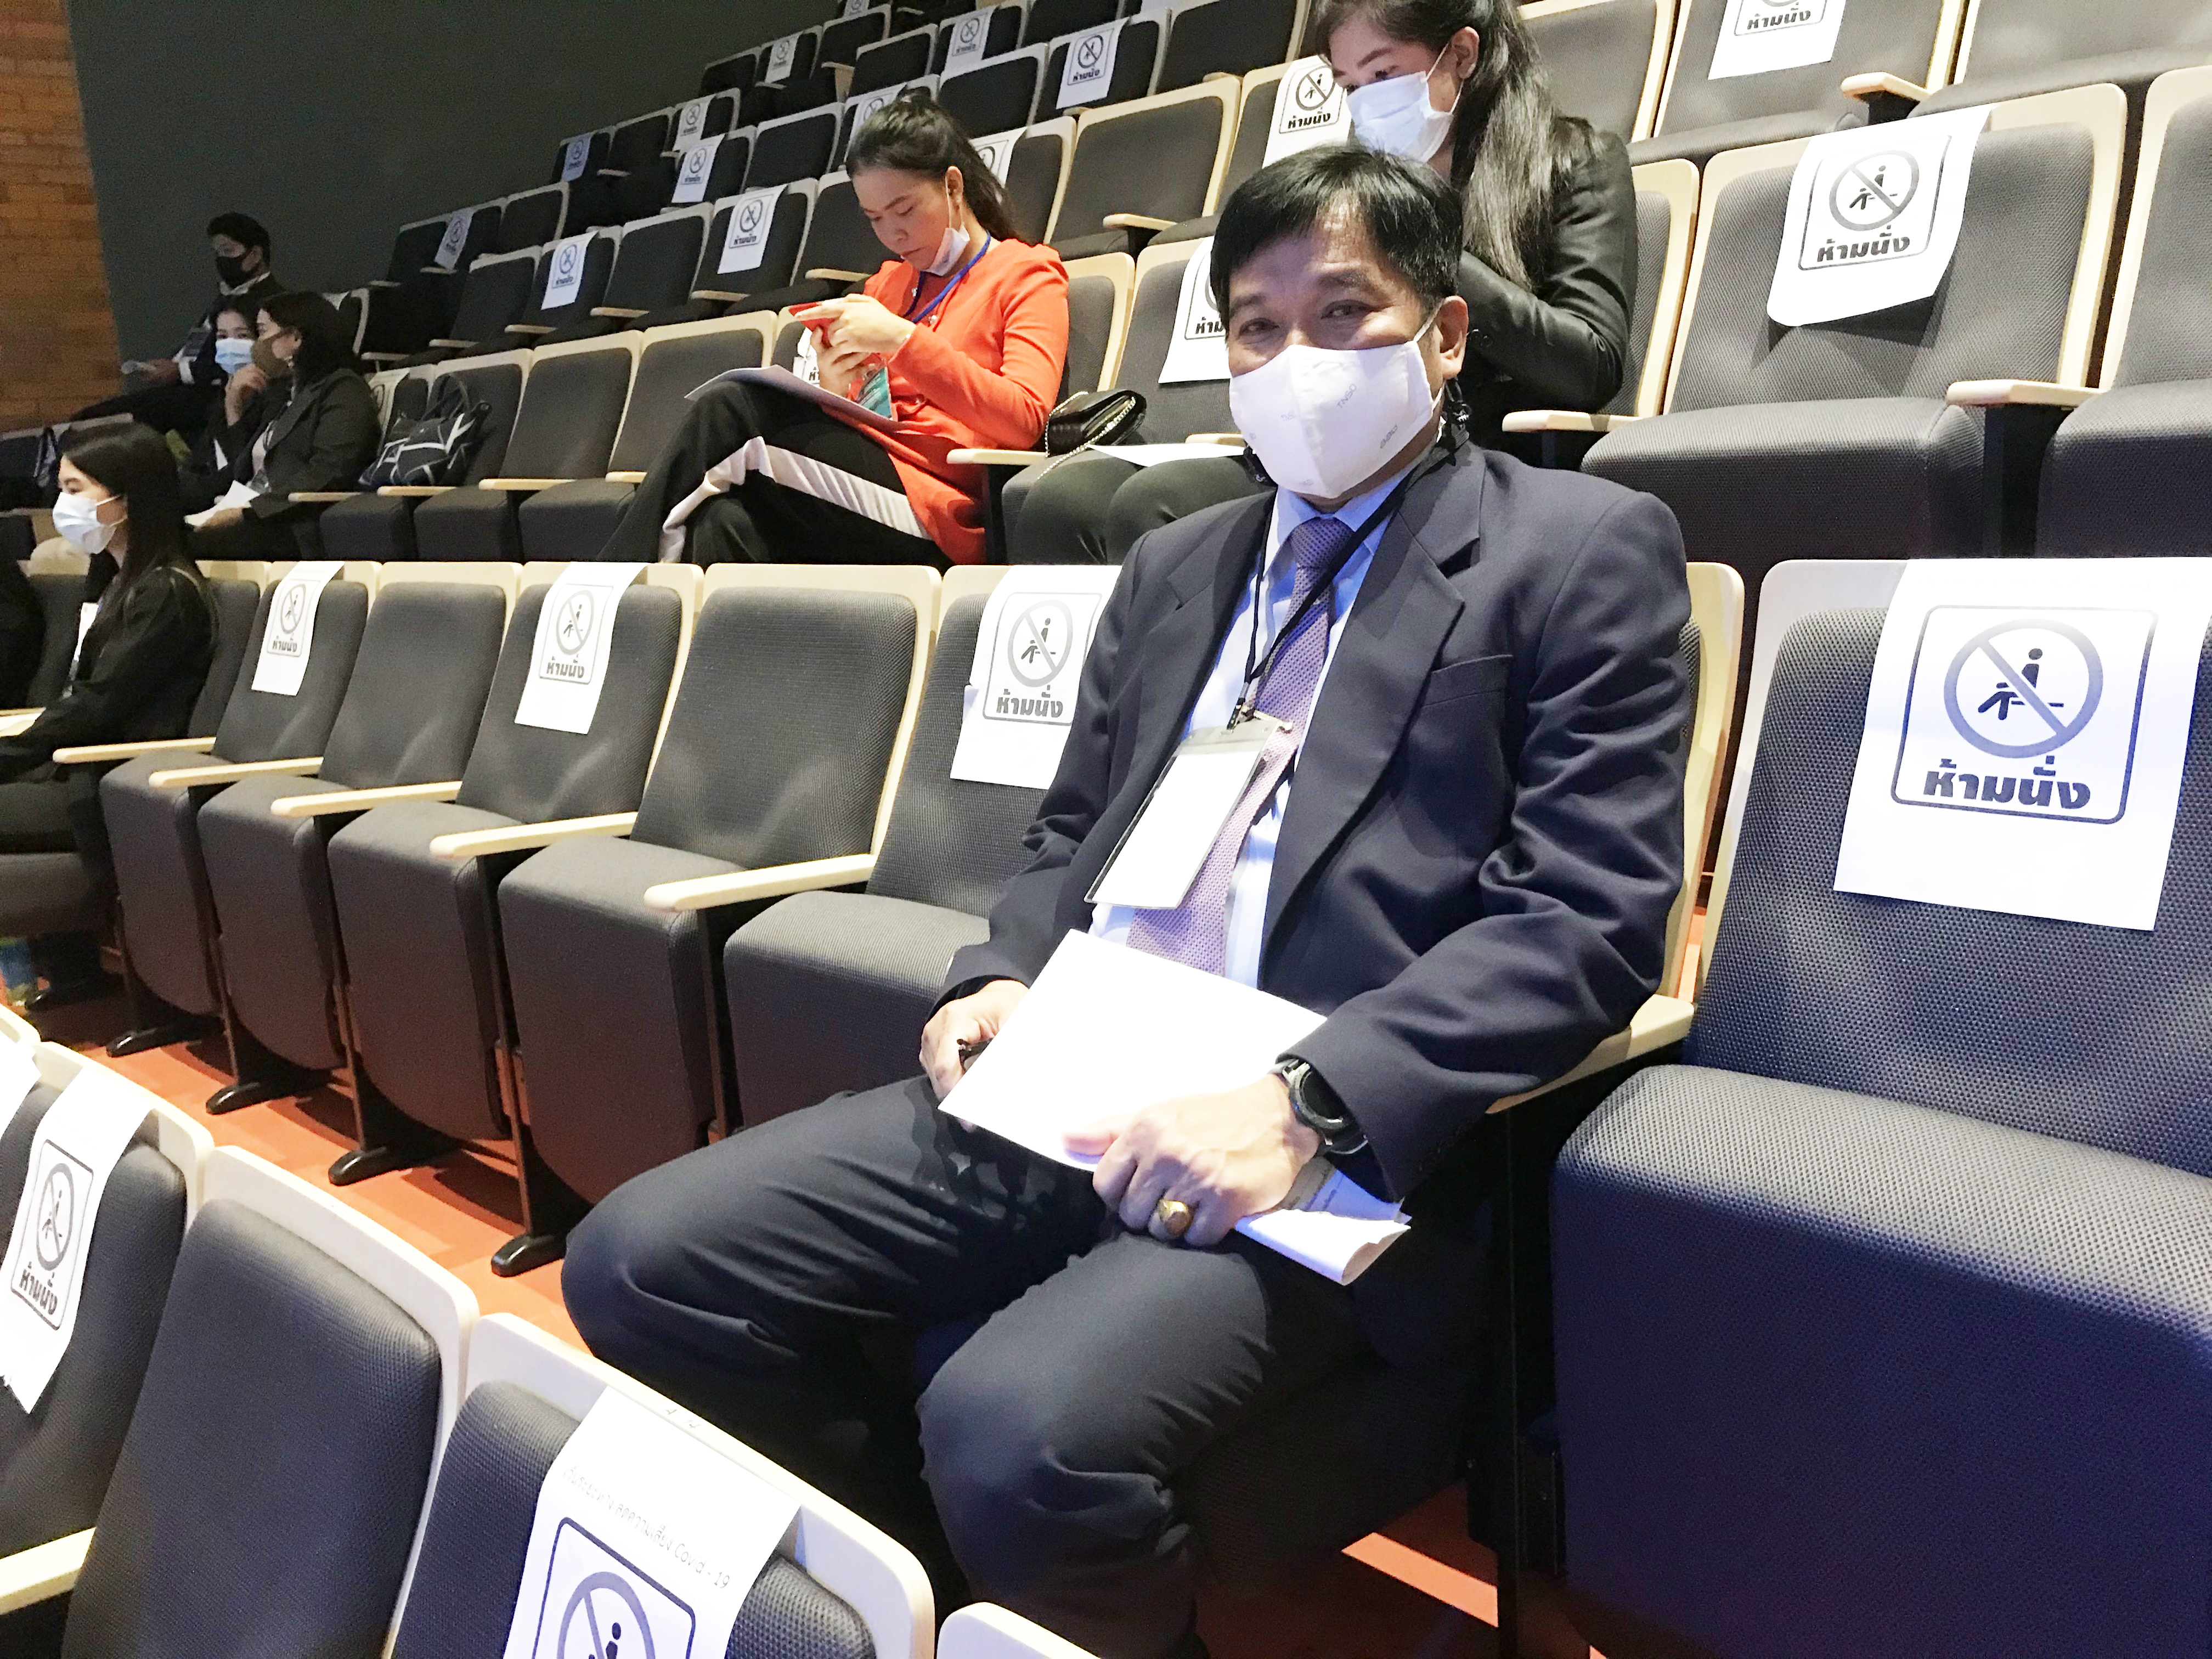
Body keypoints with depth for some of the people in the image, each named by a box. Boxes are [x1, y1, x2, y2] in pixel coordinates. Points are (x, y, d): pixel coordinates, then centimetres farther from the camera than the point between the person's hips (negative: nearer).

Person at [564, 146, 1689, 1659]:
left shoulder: (1582, 550, 2)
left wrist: (1314, 1105, -20)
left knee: (1022, 1430, -32)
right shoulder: (1174, 565, 21)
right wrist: (1000, 978, 3)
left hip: (1328, 1142, -6)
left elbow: (1588, 917, -8)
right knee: (640, 1263, -6)